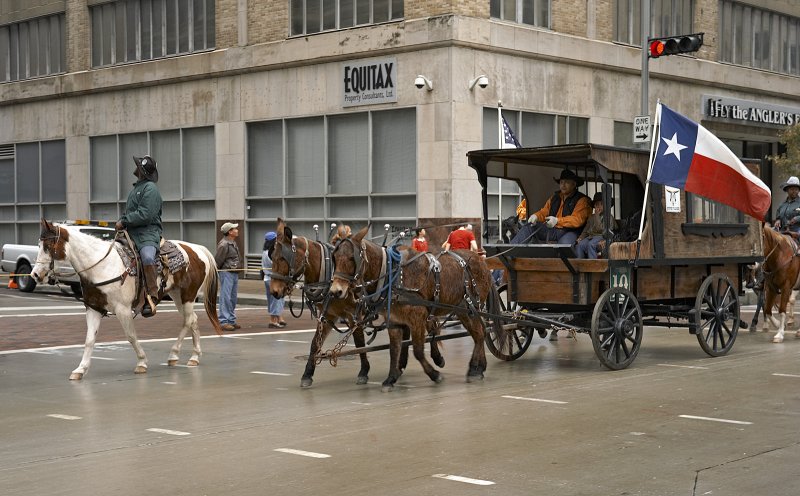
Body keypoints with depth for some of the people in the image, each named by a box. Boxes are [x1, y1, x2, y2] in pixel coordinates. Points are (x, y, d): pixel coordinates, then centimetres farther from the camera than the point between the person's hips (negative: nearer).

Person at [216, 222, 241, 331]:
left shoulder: (233, 243, 15)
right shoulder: (224, 244, -16)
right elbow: (218, 260, -11)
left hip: (234, 272, 9)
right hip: (226, 272, -9)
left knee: (233, 298, 12)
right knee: (225, 298, -8)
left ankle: (231, 320, 19)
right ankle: (224, 321, -7)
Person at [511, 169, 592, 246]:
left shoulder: (582, 200, -3)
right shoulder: (555, 198, 19)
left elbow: (577, 219, -15)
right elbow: (544, 212, 20)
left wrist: (557, 221, -30)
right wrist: (536, 216, -6)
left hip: (570, 232, -6)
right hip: (552, 229, 6)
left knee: (564, 242, -39)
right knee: (529, 227, -9)